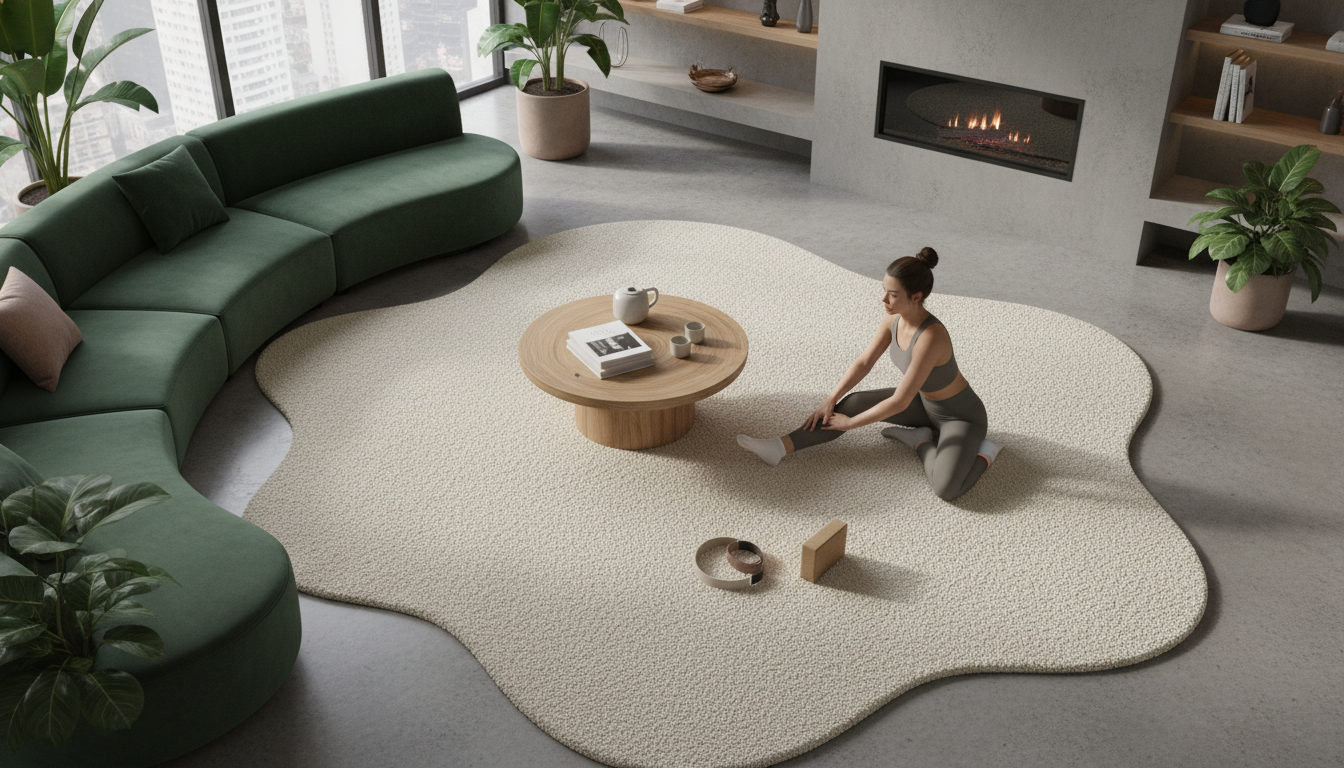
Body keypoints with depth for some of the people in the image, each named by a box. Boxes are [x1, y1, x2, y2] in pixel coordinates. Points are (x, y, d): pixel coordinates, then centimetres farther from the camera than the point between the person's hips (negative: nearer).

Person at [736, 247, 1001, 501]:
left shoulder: (931, 338, -39)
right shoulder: (894, 318, -15)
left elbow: (899, 402, -33)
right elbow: (864, 362, -1)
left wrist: (850, 423, -22)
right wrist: (831, 400, -10)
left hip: (962, 417, -7)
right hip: (925, 400, 7)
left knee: (946, 488, -32)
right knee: (852, 403, -5)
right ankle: (780, 447, -10)